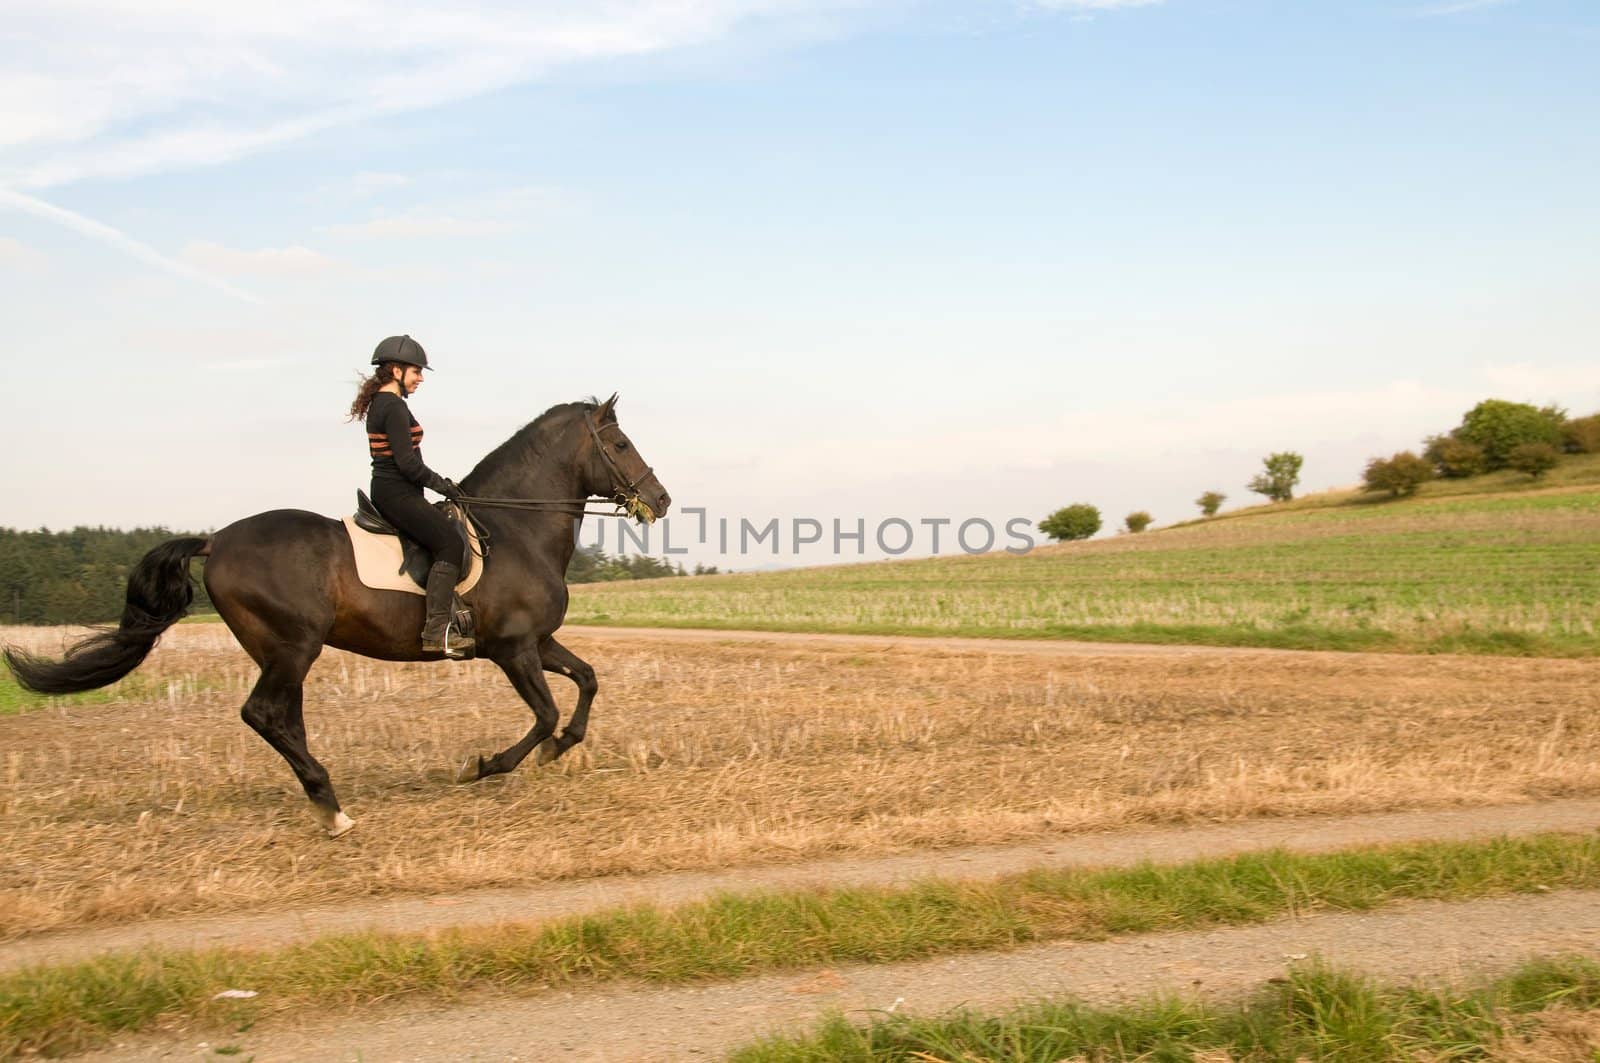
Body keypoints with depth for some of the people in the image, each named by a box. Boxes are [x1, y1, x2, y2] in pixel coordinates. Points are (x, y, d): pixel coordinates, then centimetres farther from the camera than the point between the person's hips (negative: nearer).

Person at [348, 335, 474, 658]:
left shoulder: (379, 403, 17)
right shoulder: (394, 407, -14)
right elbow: (408, 463, -20)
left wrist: (440, 482, 18)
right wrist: (443, 486, -8)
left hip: (386, 491, 11)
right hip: (398, 494, -11)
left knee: (449, 537, 18)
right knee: (451, 543, -20)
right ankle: (436, 631, -26)